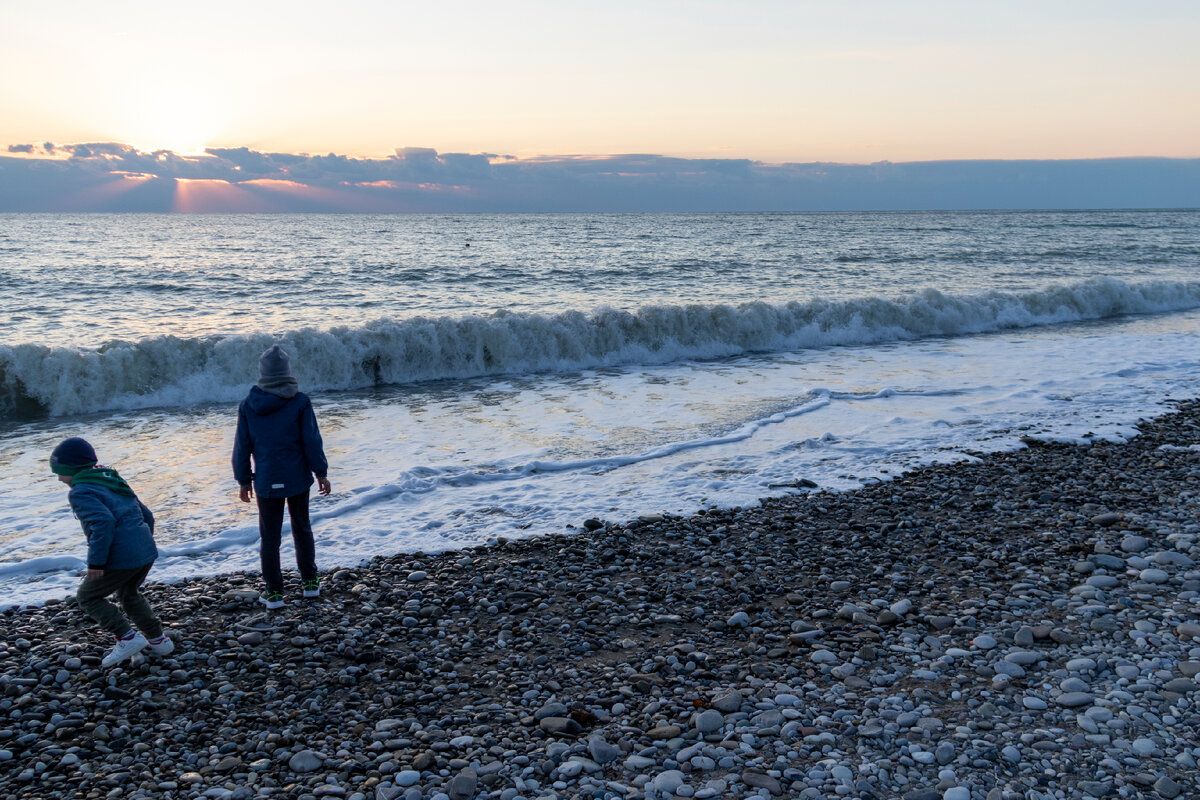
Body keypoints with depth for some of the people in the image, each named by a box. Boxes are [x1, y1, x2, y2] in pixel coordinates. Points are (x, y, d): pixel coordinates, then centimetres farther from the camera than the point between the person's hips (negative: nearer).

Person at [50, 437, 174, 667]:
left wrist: (96, 561, -20)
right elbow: (146, 515, 21)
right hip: (146, 553, 8)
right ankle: (158, 639, 31)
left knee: (87, 596, 14)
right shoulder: (116, 483, 19)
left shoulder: (80, 492, -7)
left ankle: (127, 637, 4)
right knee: (128, 594, 31)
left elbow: (103, 522, -23)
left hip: (120, 559, -8)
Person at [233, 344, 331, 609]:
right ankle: (310, 582, 23)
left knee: (269, 537, 9)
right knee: (302, 529, 17)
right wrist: (321, 473, 0)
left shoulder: (248, 406, -4)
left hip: (266, 481, 0)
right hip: (298, 478, 0)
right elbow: (312, 441, -9)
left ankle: (274, 592, 14)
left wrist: (244, 480, 11)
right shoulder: (300, 402, -10)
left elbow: (242, 447, 0)